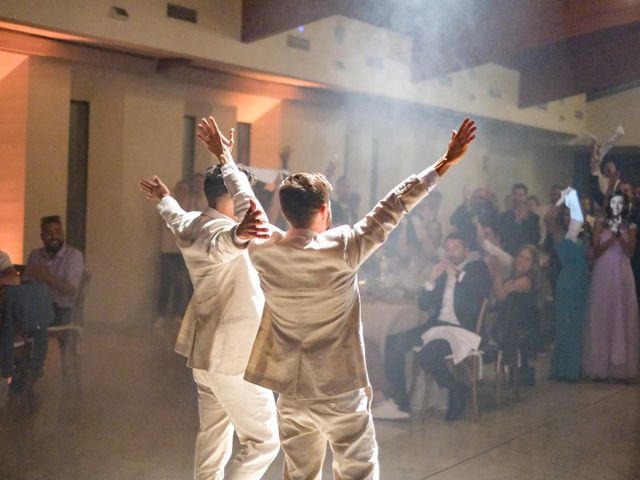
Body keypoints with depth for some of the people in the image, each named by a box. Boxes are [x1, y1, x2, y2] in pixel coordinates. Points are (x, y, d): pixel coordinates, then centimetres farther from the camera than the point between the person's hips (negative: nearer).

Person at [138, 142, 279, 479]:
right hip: (233, 356, -10)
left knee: (213, 439, 16)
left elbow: (175, 218, 34)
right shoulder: (221, 228, -21)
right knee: (264, 441, -3)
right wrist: (237, 234, -71)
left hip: (207, 352, 10)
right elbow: (219, 245, -48)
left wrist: (164, 200, 57)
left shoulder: (191, 224, 9)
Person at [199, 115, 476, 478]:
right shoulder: (343, 248, -17)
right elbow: (394, 207, -13)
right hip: (341, 391, -4)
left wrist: (225, 157, 26)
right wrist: (444, 164, -6)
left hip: (291, 392, 4)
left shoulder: (264, 249, -6)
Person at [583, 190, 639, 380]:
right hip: (603, 273, -1)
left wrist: (619, 233, -13)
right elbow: (596, 250, -3)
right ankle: (600, 365, 3)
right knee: (601, 317, -1)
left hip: (623, 274, 1)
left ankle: (621, 365, 4)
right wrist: (612, 235, -13)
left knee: (622, 316, 0)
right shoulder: (600, 223, 5)